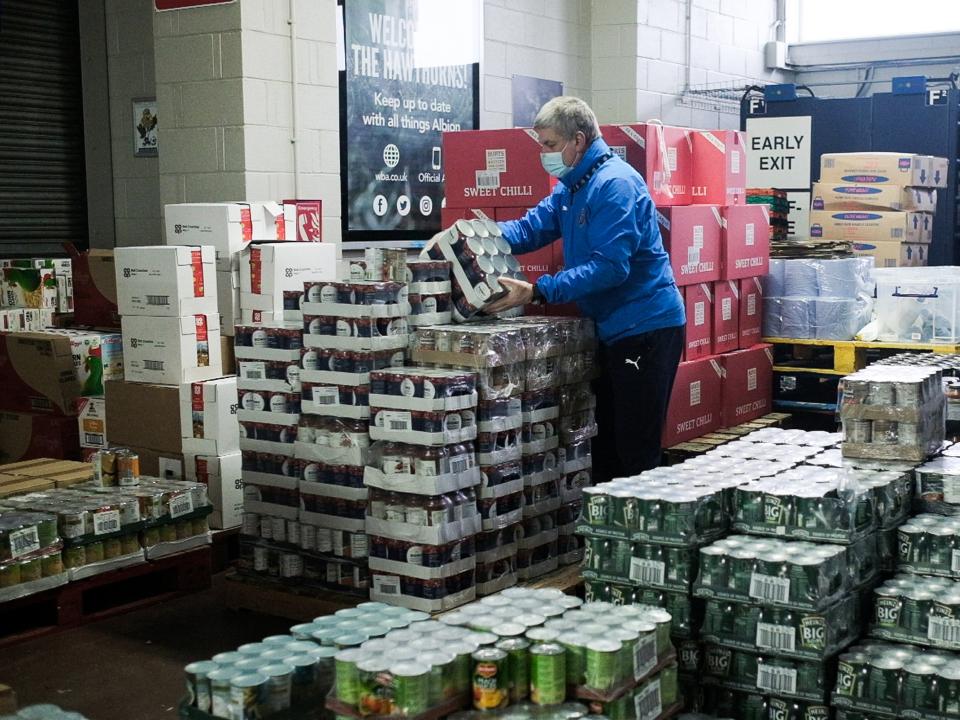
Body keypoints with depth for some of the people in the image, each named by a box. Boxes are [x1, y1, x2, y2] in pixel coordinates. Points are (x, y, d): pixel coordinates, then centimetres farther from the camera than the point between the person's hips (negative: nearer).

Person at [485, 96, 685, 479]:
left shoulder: (614, 184, -19)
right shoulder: (572, 187, 13)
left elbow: (609, 266, -26)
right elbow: (532, 227, 9)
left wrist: (537, 292, -29)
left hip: (646, 328, -10)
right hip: (612, 330, 10)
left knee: (636, 451, -4)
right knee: (604, 444, 17)